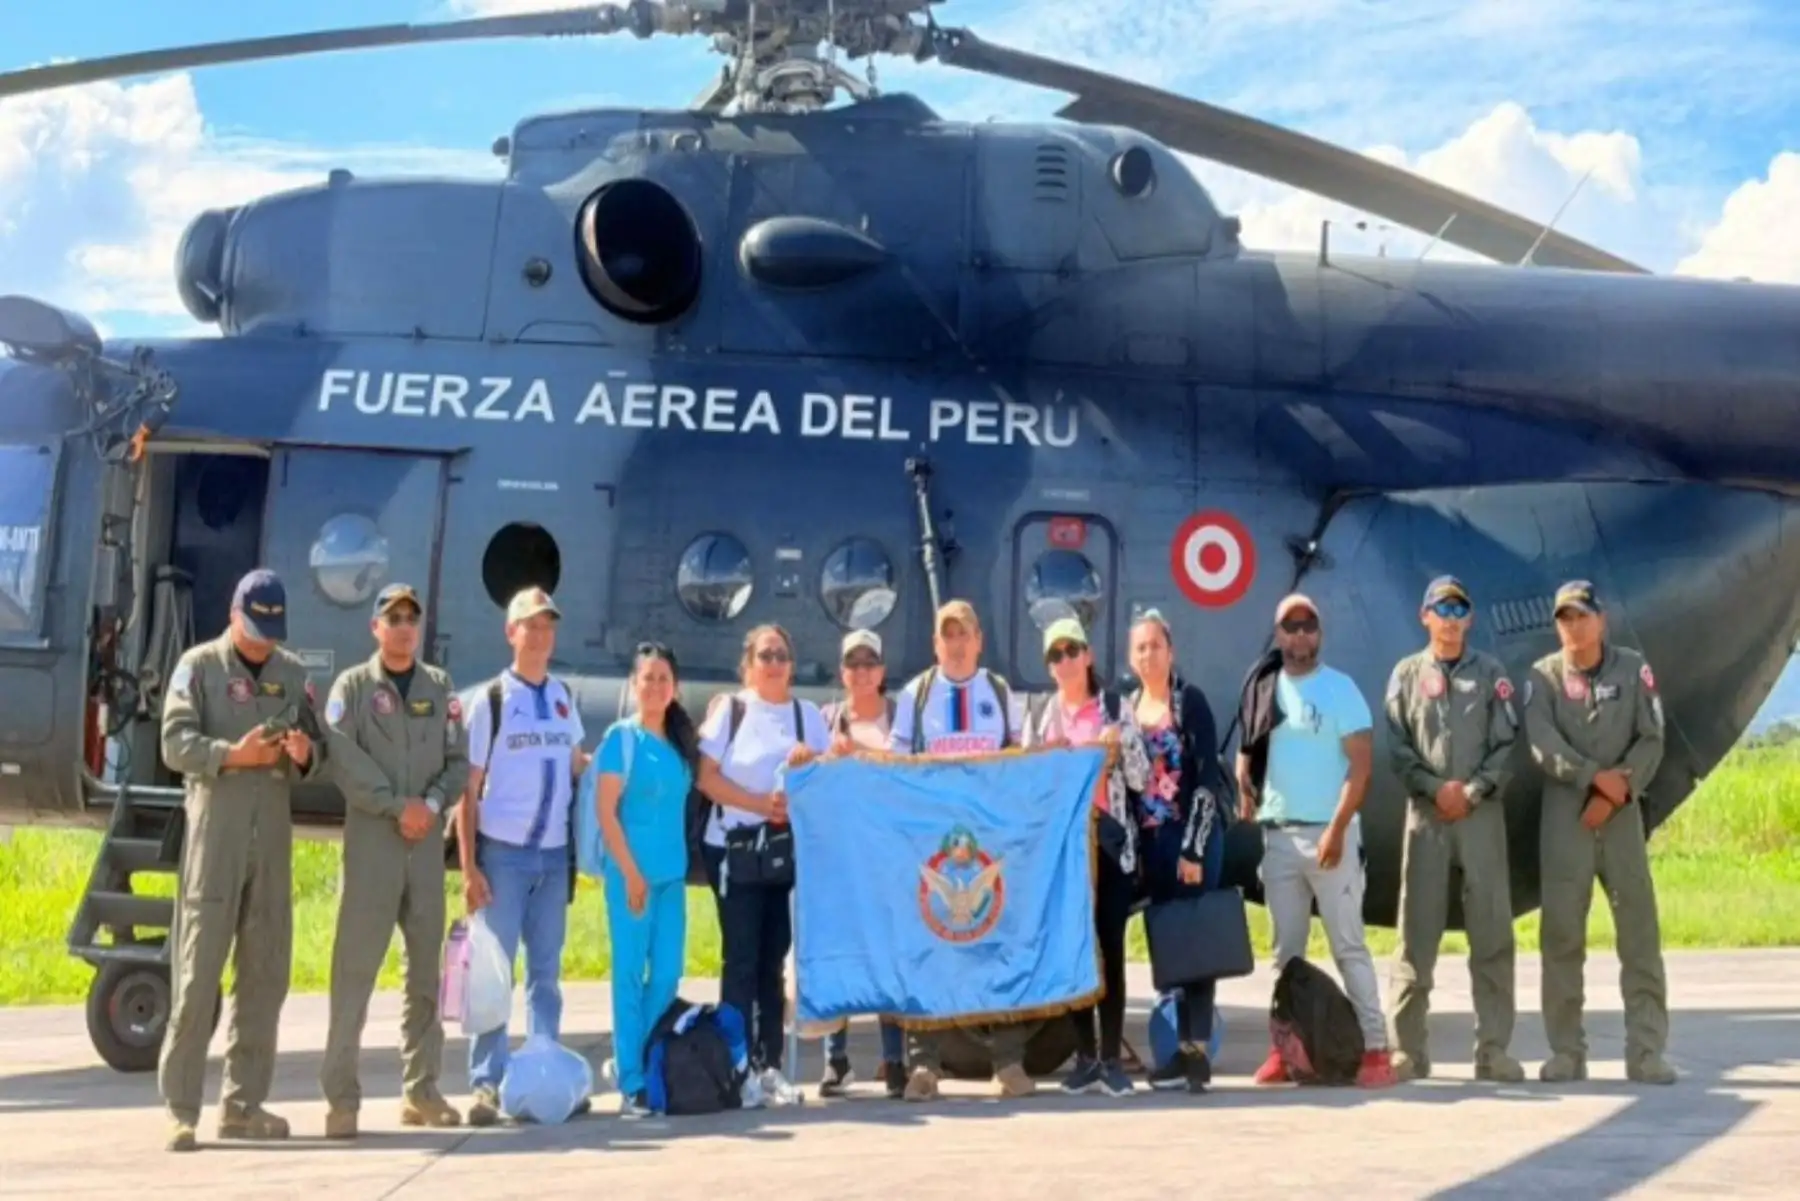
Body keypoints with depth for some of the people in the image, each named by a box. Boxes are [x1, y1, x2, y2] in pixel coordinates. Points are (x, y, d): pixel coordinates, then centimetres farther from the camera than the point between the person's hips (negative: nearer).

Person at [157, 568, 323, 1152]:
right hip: (215, 824, -4)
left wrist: (305, 753, -10)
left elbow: (317, 758, 13)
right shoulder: (198, 666, 3)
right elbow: (176, 744, -8)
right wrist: (234, 755, -23)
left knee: (266, 970, 5)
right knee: (198, 967, -7)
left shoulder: (293, 673, 14)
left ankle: (243, 1103, 12)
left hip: (273, 828, 5)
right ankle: (181, 1108, -5)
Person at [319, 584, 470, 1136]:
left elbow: (459, 760, 9)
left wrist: (432, 804, -8)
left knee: (427, 970, 7)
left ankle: (420, 1090, 15)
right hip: (371, 840, -4)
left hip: (427, 842, 4)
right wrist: (399, 805, -14)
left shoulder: (440, 687, 14)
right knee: (355, 969, -7)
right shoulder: (352, 686, 4)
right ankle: (341, 1096, -6)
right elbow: (342, 760, -8)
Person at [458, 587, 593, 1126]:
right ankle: (487, 1084, 3)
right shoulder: (491, 700, -5)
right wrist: (469, 868, -11)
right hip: (503, 853, -4)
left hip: (553, 853, 5)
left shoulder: (564, 697, 9)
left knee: (547, 971, 10)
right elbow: (469, 788, -6)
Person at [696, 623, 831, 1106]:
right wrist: (761, 804, -15)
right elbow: (707, 777, -6)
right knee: (742, 958, -2)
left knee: (774, 959, 6)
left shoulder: (808, 714, 11)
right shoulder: (730, 710, 2)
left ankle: (770, 1065, 10)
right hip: (735, 847, -3)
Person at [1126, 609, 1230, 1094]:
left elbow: (1208, 775, -11)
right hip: (1151, 840, 6)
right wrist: (1132, 844, 7)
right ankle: (1183, 1048, 12)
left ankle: (1199, 1050, -5)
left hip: (1191, 836, -6)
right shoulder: (1128, 708, 12)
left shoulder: (1189, 700, -6)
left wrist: (1194, 848, -16)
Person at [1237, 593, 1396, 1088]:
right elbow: (1246, 757, 15)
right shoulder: (1264, 690, 11)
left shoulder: (1339, 689, -3)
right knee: (1285, 949, 7)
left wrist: (1337, 829, -17)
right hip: (1276, 834, 5)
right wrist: (1246, 818, 1)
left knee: (1349, 945, -5)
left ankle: (1375, 1048, -4)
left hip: (1329, 833, -5)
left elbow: (1360, 765, -9)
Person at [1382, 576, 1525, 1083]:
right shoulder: (1406, 674, 9)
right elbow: (1397, 749, 4)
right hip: (1425, 813, 0)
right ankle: (1407, 1048, 3)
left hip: (1482, 812, 0)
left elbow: (1507, 744, 2)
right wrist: (1436, 789, -10)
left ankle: (1493, 1047, 3)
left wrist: (1472, 792, -10)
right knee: (1417, 930, 0)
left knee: (1491, 930, -1)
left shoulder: (1490, 672, 9)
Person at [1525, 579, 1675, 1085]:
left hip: (1621, 813, 0)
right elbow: (1542, 744, -10)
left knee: (1639, 929, -4)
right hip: (1564, 814, 0)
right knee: (1561, 932, -1)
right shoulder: (1543, 676, 3)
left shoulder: (1633, 669, 5)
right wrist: (1596, 776, -19)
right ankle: (1567, 1051, 4)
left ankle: (1646, 1051, -1)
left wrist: (1616, 793, -12)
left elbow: (1651, 741, 0)